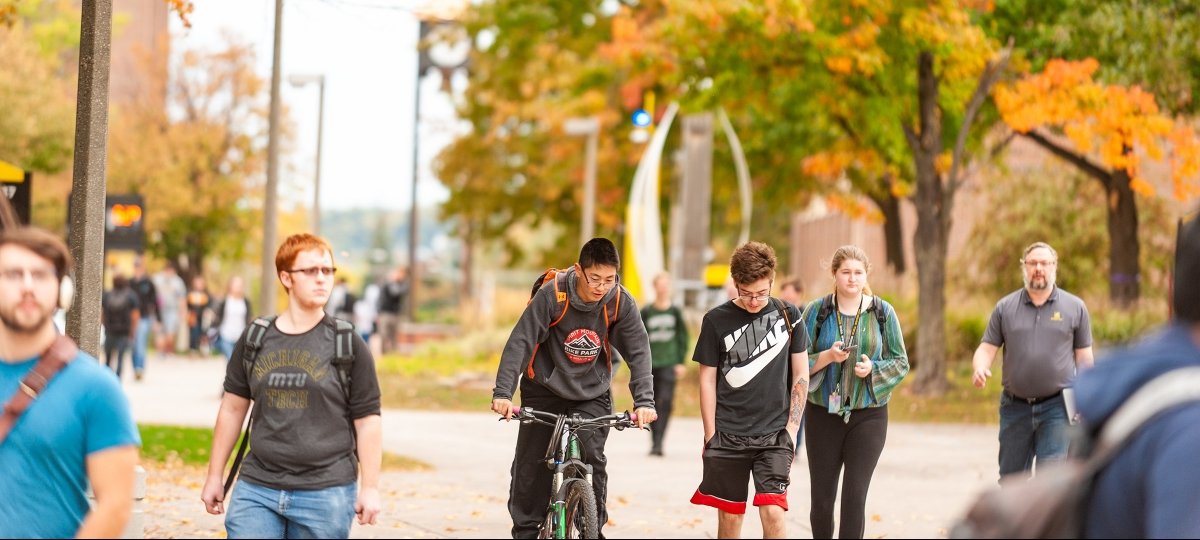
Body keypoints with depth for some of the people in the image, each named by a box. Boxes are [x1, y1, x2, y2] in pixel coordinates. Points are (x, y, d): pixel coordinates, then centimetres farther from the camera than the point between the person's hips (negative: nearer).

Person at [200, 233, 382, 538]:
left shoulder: (347, 346, -1)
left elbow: (367, 421, 0)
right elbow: (233, 408, 14)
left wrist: (370, 488, -4)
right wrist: (214, 476, 14)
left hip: (326, 493, -2)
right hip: (256, 490, 2)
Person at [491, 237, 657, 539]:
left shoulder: (621, 302, -17)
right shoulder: (552, 295, -23)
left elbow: (639, 352, -12)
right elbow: (520, 342, -24)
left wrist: (644, 401, -23)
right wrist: (503, 393, -32)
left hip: (592, 393, 1)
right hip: (545, 389, -1)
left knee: (592, 460, -15)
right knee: (530, 466, 2)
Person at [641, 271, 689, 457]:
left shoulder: (675, 311, 5)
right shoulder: (646, 312, 5)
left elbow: (683, 337, 9)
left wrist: (681, 362, 2)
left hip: (669, 364, -1)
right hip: (650, 364, 1)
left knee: (665, 401, -15)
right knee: (652, 403, 4)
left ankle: (658, 442, -18)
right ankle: (654, 441, 15)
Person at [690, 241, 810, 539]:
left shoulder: (787, 315, 2)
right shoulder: (717, 321, -1)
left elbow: (800, 375, 6)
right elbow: (707, 380, 3)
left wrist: (791, 430, 0)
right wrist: (710, 435, -1)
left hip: (774, 434, 0)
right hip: (728, 435, 0)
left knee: (772, 511, -13)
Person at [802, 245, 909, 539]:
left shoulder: (883, 312, 1)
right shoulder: (816, 311, 0)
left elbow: (900, 363, 4)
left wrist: (873, 368, -15)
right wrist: (828, 357, -18)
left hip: (868, 415, -1)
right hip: (823, 415, 1)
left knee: (854, 497, -7)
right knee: (821, 498, 5)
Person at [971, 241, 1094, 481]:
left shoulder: (1074, 307, 5)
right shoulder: (1005, 307, 8)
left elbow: (1084, 356, 8)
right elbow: (987, 348, 6)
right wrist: (980, 368, -17)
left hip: (1056, 408, -2)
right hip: (1015, 407, 2)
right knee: (1011, 477, 10)